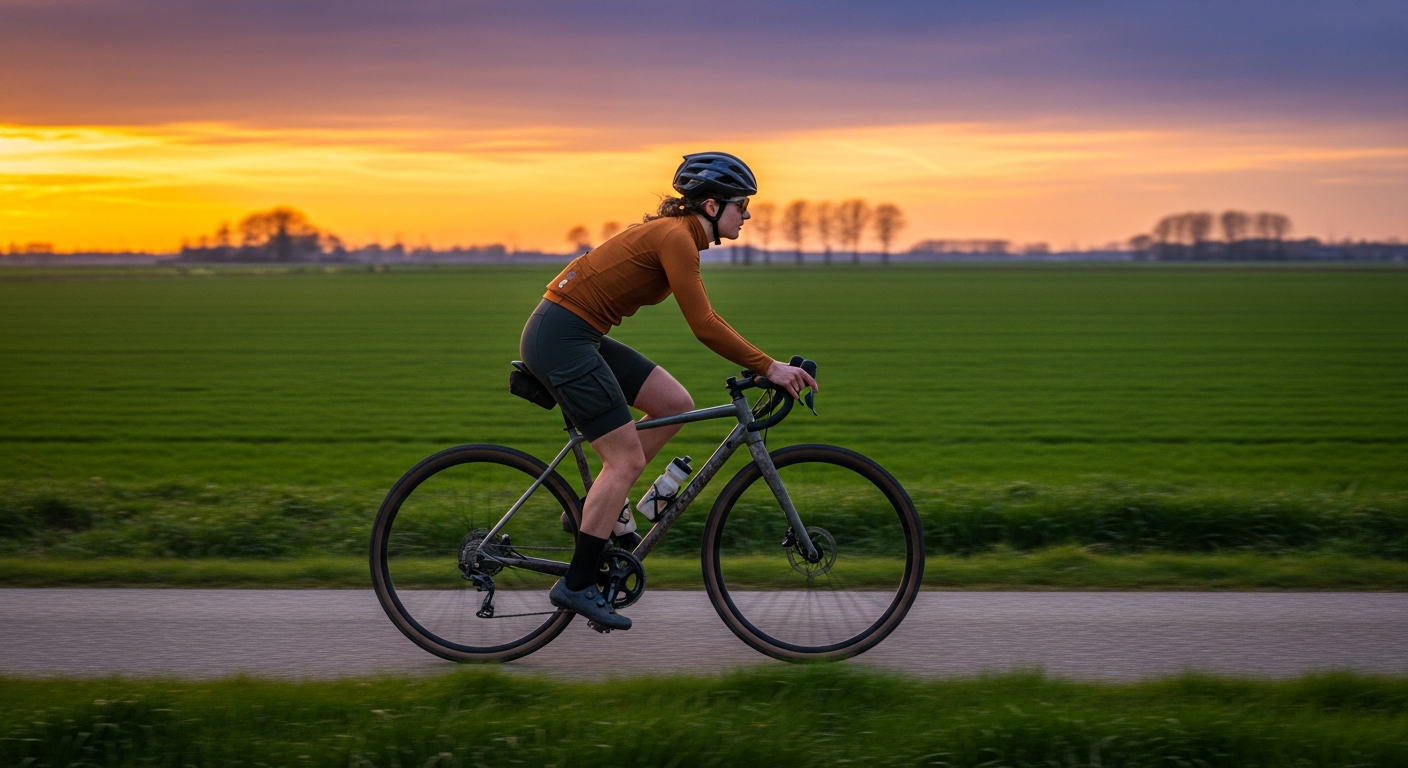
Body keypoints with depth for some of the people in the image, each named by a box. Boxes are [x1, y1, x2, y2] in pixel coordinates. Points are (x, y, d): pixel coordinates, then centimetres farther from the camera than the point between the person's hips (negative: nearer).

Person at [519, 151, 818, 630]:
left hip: (579, 338, 9)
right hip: (559, 338, -9)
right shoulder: (676, 237, -15)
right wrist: (768, 368, -14)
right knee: (627, 459, -7)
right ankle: (576, 586, -1)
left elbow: (706, 322, 20)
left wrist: (764, 367, 16)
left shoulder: (679, 235, 14)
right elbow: (704, 327, -19)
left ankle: (594, 509, 14)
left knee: (676, 406, 7)